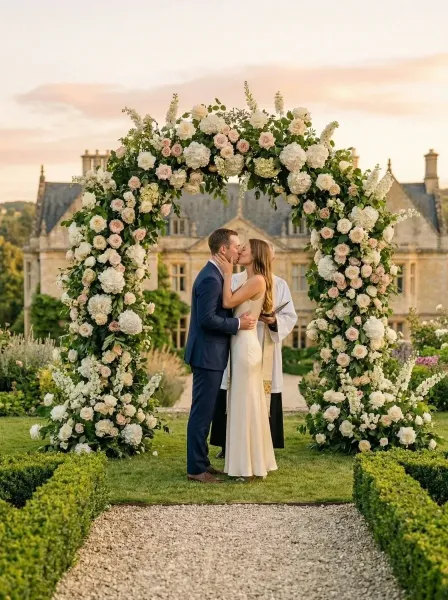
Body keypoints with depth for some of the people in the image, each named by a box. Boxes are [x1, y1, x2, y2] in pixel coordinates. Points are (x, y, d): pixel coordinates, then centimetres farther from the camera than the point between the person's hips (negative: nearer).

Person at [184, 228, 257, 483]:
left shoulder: (214, 275, 15)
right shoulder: (211, 278, -18)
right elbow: (207, 318, -24)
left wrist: (238, 318, 6)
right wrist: (238, 324, -17)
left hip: (210, 354, 11)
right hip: (208, 355, -11)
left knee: (205, 412, 15)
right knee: (202, 412, -5)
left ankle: (201, 462, 23)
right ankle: (196, 468, 1)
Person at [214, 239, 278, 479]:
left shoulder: (257, 280, -13)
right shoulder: (250, 282, 16)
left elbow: (228, 302, -18)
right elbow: (232, 302, 7)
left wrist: (228, 273, -10)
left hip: (246, 345, -10)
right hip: (240, 344, 10)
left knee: (246, 402, -4)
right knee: (245, 403, 12)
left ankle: (248, 466, 3)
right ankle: (250, 461, 19)